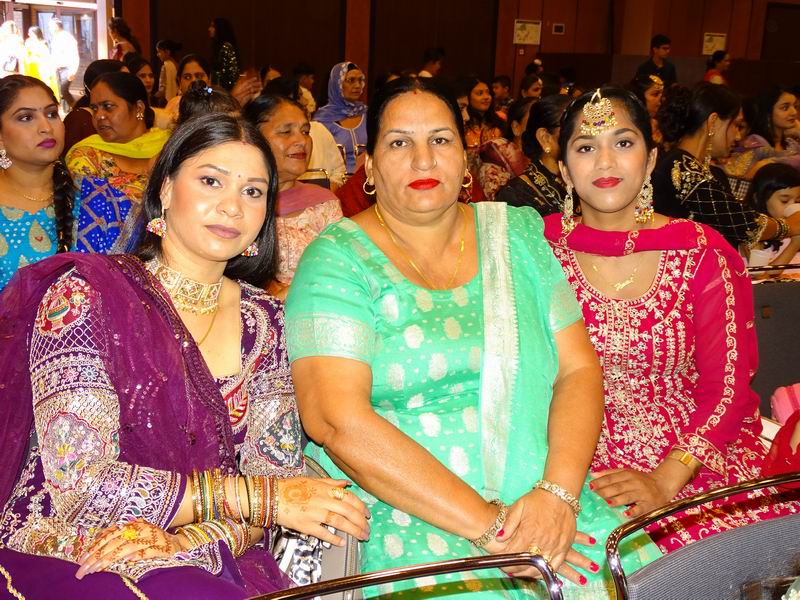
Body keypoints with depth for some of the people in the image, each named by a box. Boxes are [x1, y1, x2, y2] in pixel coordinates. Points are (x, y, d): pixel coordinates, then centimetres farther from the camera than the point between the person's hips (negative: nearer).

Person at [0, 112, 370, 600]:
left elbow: (280, 474, 2)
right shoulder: (86, 293, -6)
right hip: (64, 559, -4)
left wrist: (187, 539, -16)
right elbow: (79, 486, -13)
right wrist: (253, 496, -17)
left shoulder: (262, 319, 7)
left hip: (203, 560, 5)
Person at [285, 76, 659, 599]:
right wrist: (485, 523, -17)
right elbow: (338, 420, -15)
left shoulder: (514, 232, 10)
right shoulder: (339, 259, -4)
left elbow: (578, 369, 5)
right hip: (396, 514, -3)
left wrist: (557, 492, -12)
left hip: (538, 502, 4)